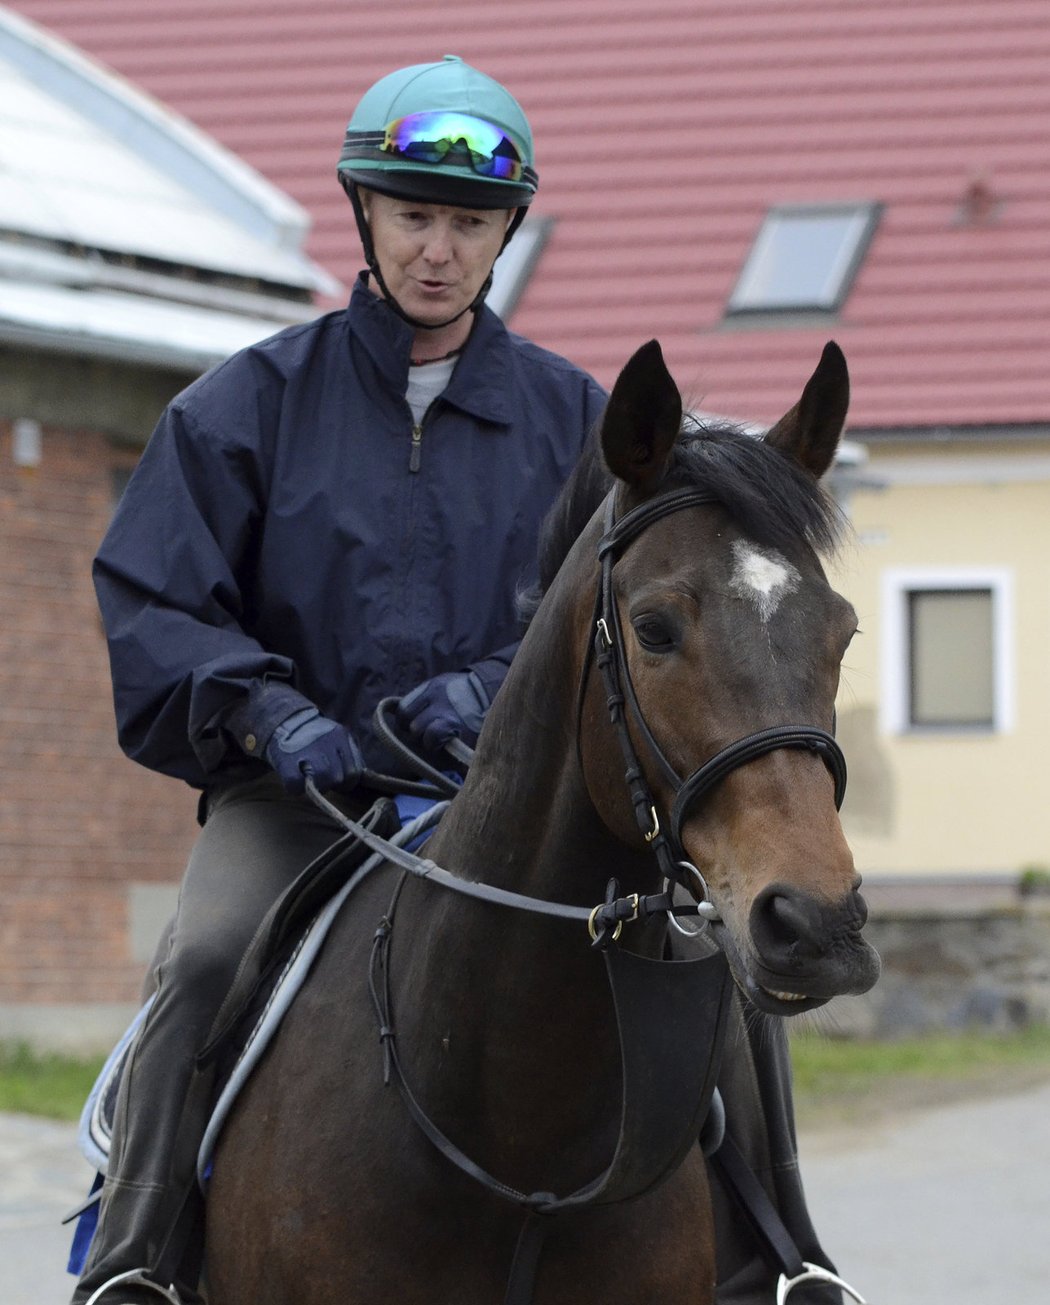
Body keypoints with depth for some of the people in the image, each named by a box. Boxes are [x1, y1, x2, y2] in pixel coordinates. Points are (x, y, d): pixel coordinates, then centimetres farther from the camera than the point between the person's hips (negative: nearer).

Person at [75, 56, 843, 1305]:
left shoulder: (570, 416, 10)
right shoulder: (249, 404, 5)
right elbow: (149, 604, 0)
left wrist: (496, 685, -16)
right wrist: (271, 714, -18)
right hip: (295, 785, -1)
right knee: (209, 960, -31)